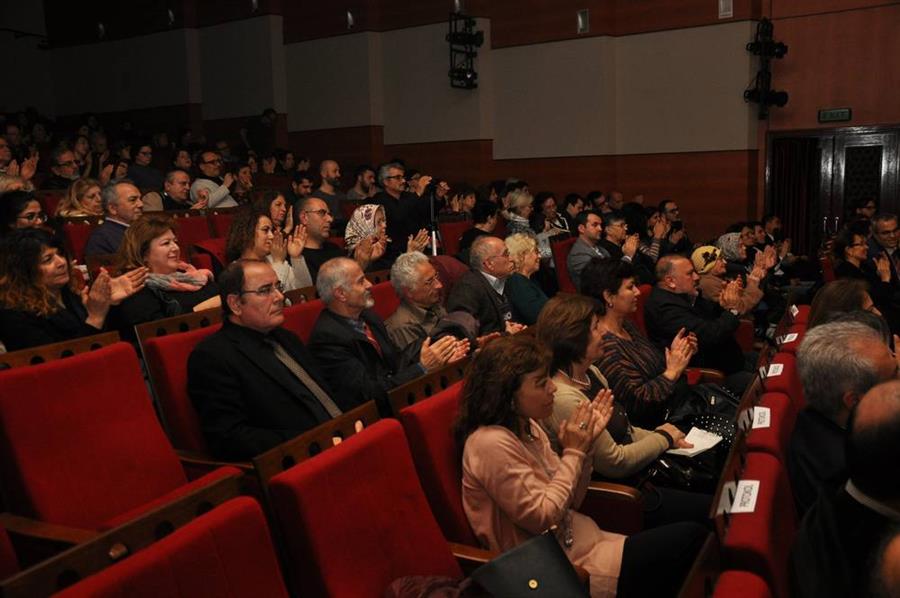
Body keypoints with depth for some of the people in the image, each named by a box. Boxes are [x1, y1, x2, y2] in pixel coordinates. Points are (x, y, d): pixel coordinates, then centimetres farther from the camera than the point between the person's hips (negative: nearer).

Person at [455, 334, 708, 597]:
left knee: (691, 535, 1)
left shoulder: (527, 427, 4)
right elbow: (543, 517, -24)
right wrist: (573, 453, -16)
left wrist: (585, 446, -7)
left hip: (577, 542, 8)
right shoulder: (491, 444, -23)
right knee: (688, 540, -8)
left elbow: (570, 501, 7)